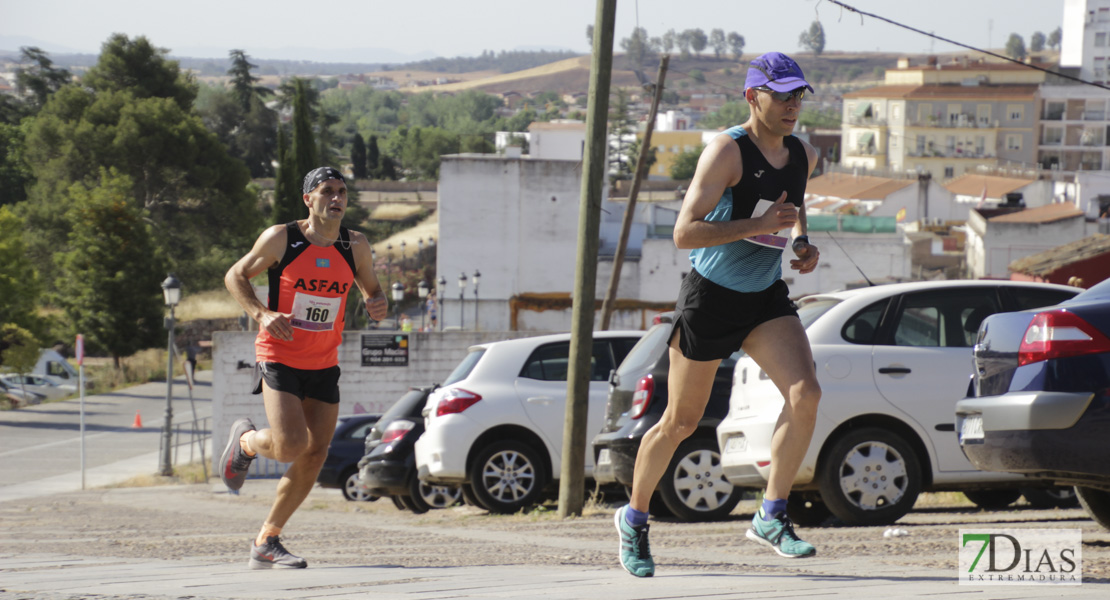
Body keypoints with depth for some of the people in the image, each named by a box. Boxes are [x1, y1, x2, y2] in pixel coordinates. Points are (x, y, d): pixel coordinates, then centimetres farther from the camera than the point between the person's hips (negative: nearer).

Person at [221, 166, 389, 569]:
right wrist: (262, 314, -17)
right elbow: (235, 276, 0)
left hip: (324, 365, 5)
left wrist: (378, 306, -11)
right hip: (279, 359, -5)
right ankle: (246, 441, 16)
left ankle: (266, 542, 16)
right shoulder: (281, 238, -9)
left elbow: (372, 290, 14)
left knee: (314, 458, 2)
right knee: (290, 446, -21)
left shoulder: (355, 247, 1)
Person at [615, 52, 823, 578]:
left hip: (766, 298, 5)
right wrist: (760, 226, -30)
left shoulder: (803, 156, 2)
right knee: (680, 421, 7)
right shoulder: (727, 152, -19)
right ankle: (634, 518, 30)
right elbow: (685, 233, -26)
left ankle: (771, 518, -11)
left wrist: (802, 242, 7)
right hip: (710, 297, -5)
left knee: (805, 394, -20)